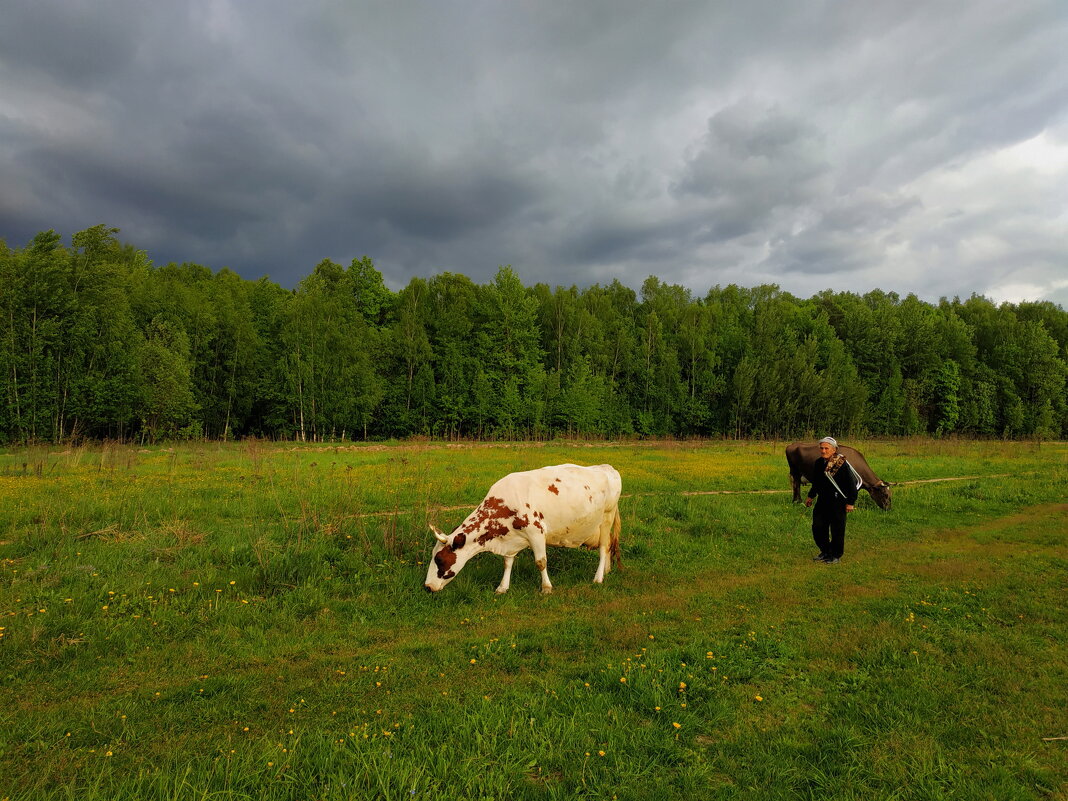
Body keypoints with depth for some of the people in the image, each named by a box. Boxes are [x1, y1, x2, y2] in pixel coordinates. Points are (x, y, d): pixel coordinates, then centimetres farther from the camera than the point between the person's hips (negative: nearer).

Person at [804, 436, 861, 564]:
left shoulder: (842, 464, -15)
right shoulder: (818, 463, 4)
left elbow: (851, 485, -10)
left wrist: (850, 503, -10)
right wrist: (810, 496, 21)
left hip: (838, 502, -6)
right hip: (822, 501, 6)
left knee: (837, 529, 3)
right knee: (818, 527, 7)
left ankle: (836, 555, 18)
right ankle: (825, 551, 25)